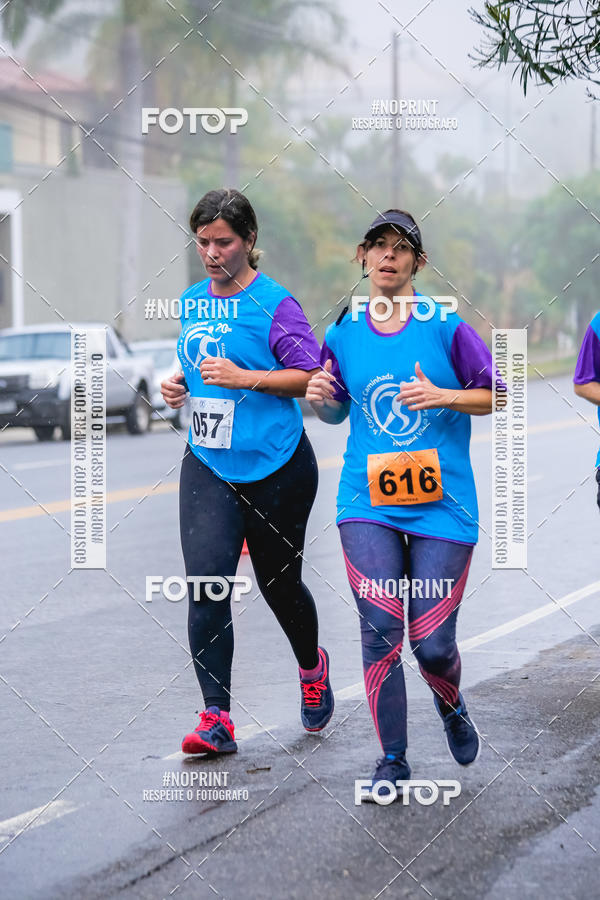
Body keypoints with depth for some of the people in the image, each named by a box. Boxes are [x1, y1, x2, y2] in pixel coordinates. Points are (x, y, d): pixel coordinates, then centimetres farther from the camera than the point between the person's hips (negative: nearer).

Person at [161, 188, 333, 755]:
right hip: (207, 466, 4)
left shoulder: (273, 304, -10)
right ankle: (217, 718, -11)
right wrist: (179, 385, 4)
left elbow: (311, 376, -14)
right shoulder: (192, 302, 10)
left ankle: (312, 667, 44)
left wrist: (244, 378, -23)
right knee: (205, 585, -12)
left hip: (275, 468, -4)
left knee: (279, 582, 12)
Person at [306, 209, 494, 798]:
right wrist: (320, 398, -2)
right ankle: (392, 760, 3)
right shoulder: (343, 334, 6)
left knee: (432, 644, -3)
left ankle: (451, 706, 33)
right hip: (367, 501, 2)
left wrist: (443, 396, -14)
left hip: (442, 502, -2)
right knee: (380, 628, -10)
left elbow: (496, 396, 3)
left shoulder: (445, 326, -2)